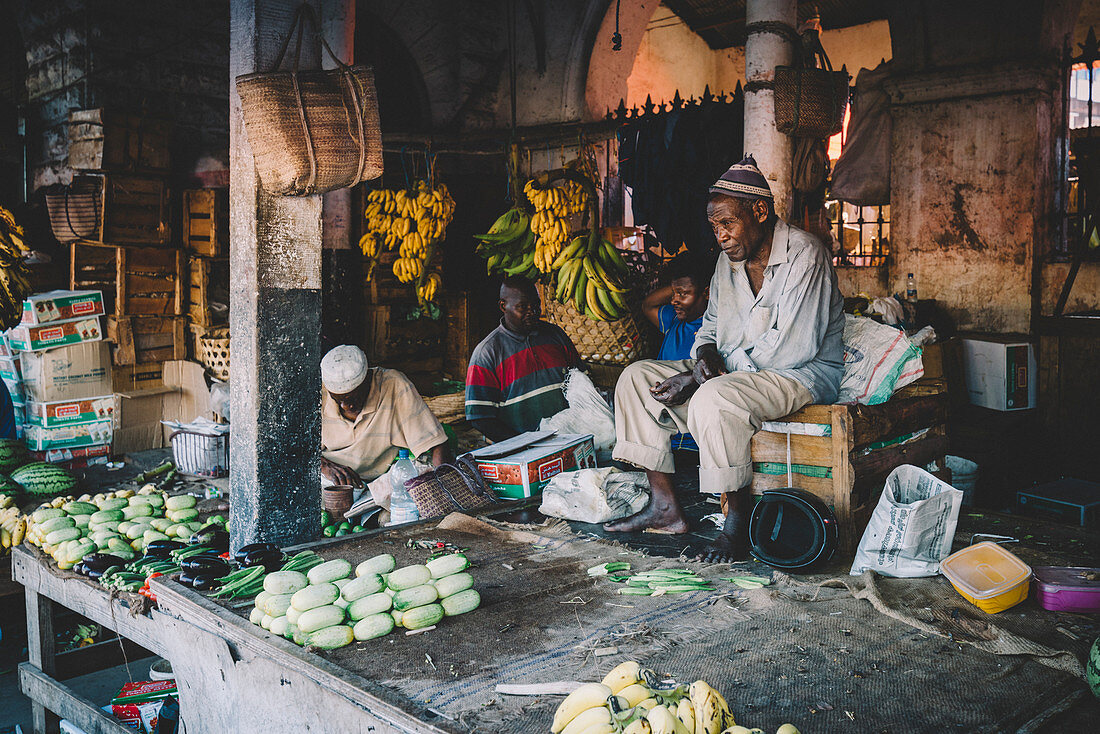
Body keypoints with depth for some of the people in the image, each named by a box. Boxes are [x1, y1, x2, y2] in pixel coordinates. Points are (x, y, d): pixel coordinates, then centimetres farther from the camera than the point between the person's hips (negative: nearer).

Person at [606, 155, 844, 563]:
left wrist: (703, 379, -23)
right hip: (731, 372, 9)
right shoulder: (730, 258, 8)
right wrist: (705, 356, -10)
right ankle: (664, 507, -2)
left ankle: (738, 524, -21)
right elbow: (712, 326, 17)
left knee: (714, 399, -38)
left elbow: (791, 347, -26)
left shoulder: (803, 255, -18)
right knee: (637, 377, 0)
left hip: (803, 374, -9)